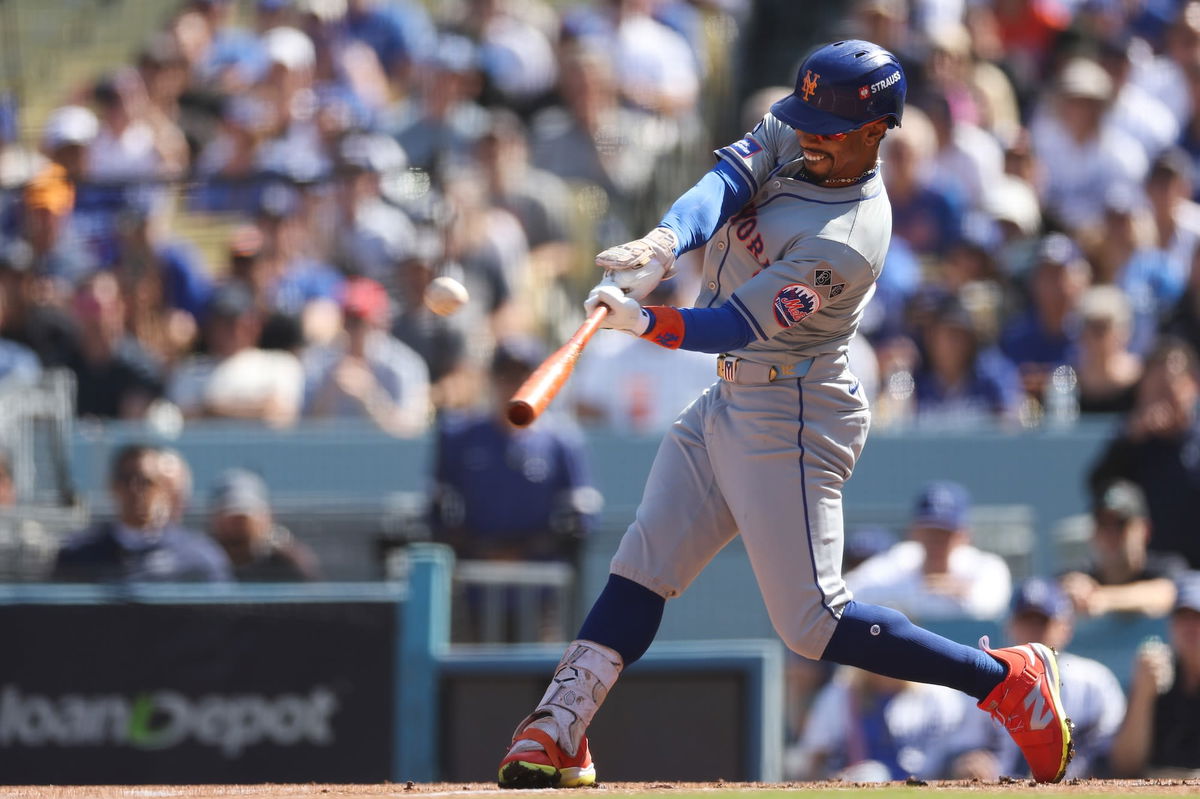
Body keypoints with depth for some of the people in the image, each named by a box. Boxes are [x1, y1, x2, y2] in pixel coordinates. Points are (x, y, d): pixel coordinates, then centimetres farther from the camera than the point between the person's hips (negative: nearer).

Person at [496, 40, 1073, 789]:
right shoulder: (792, 135, -1)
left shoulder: (847, 242, -25)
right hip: (729, 401, 9)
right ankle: (558, 735, 5)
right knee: (641, 568, 5)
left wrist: (646, 323, -45)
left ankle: (1009, 678, 1)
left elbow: (737, 324, -30)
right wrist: (665, 242, -34)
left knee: (811, 622, -8)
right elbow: (726, 181, -14)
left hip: (791, 418, -9)